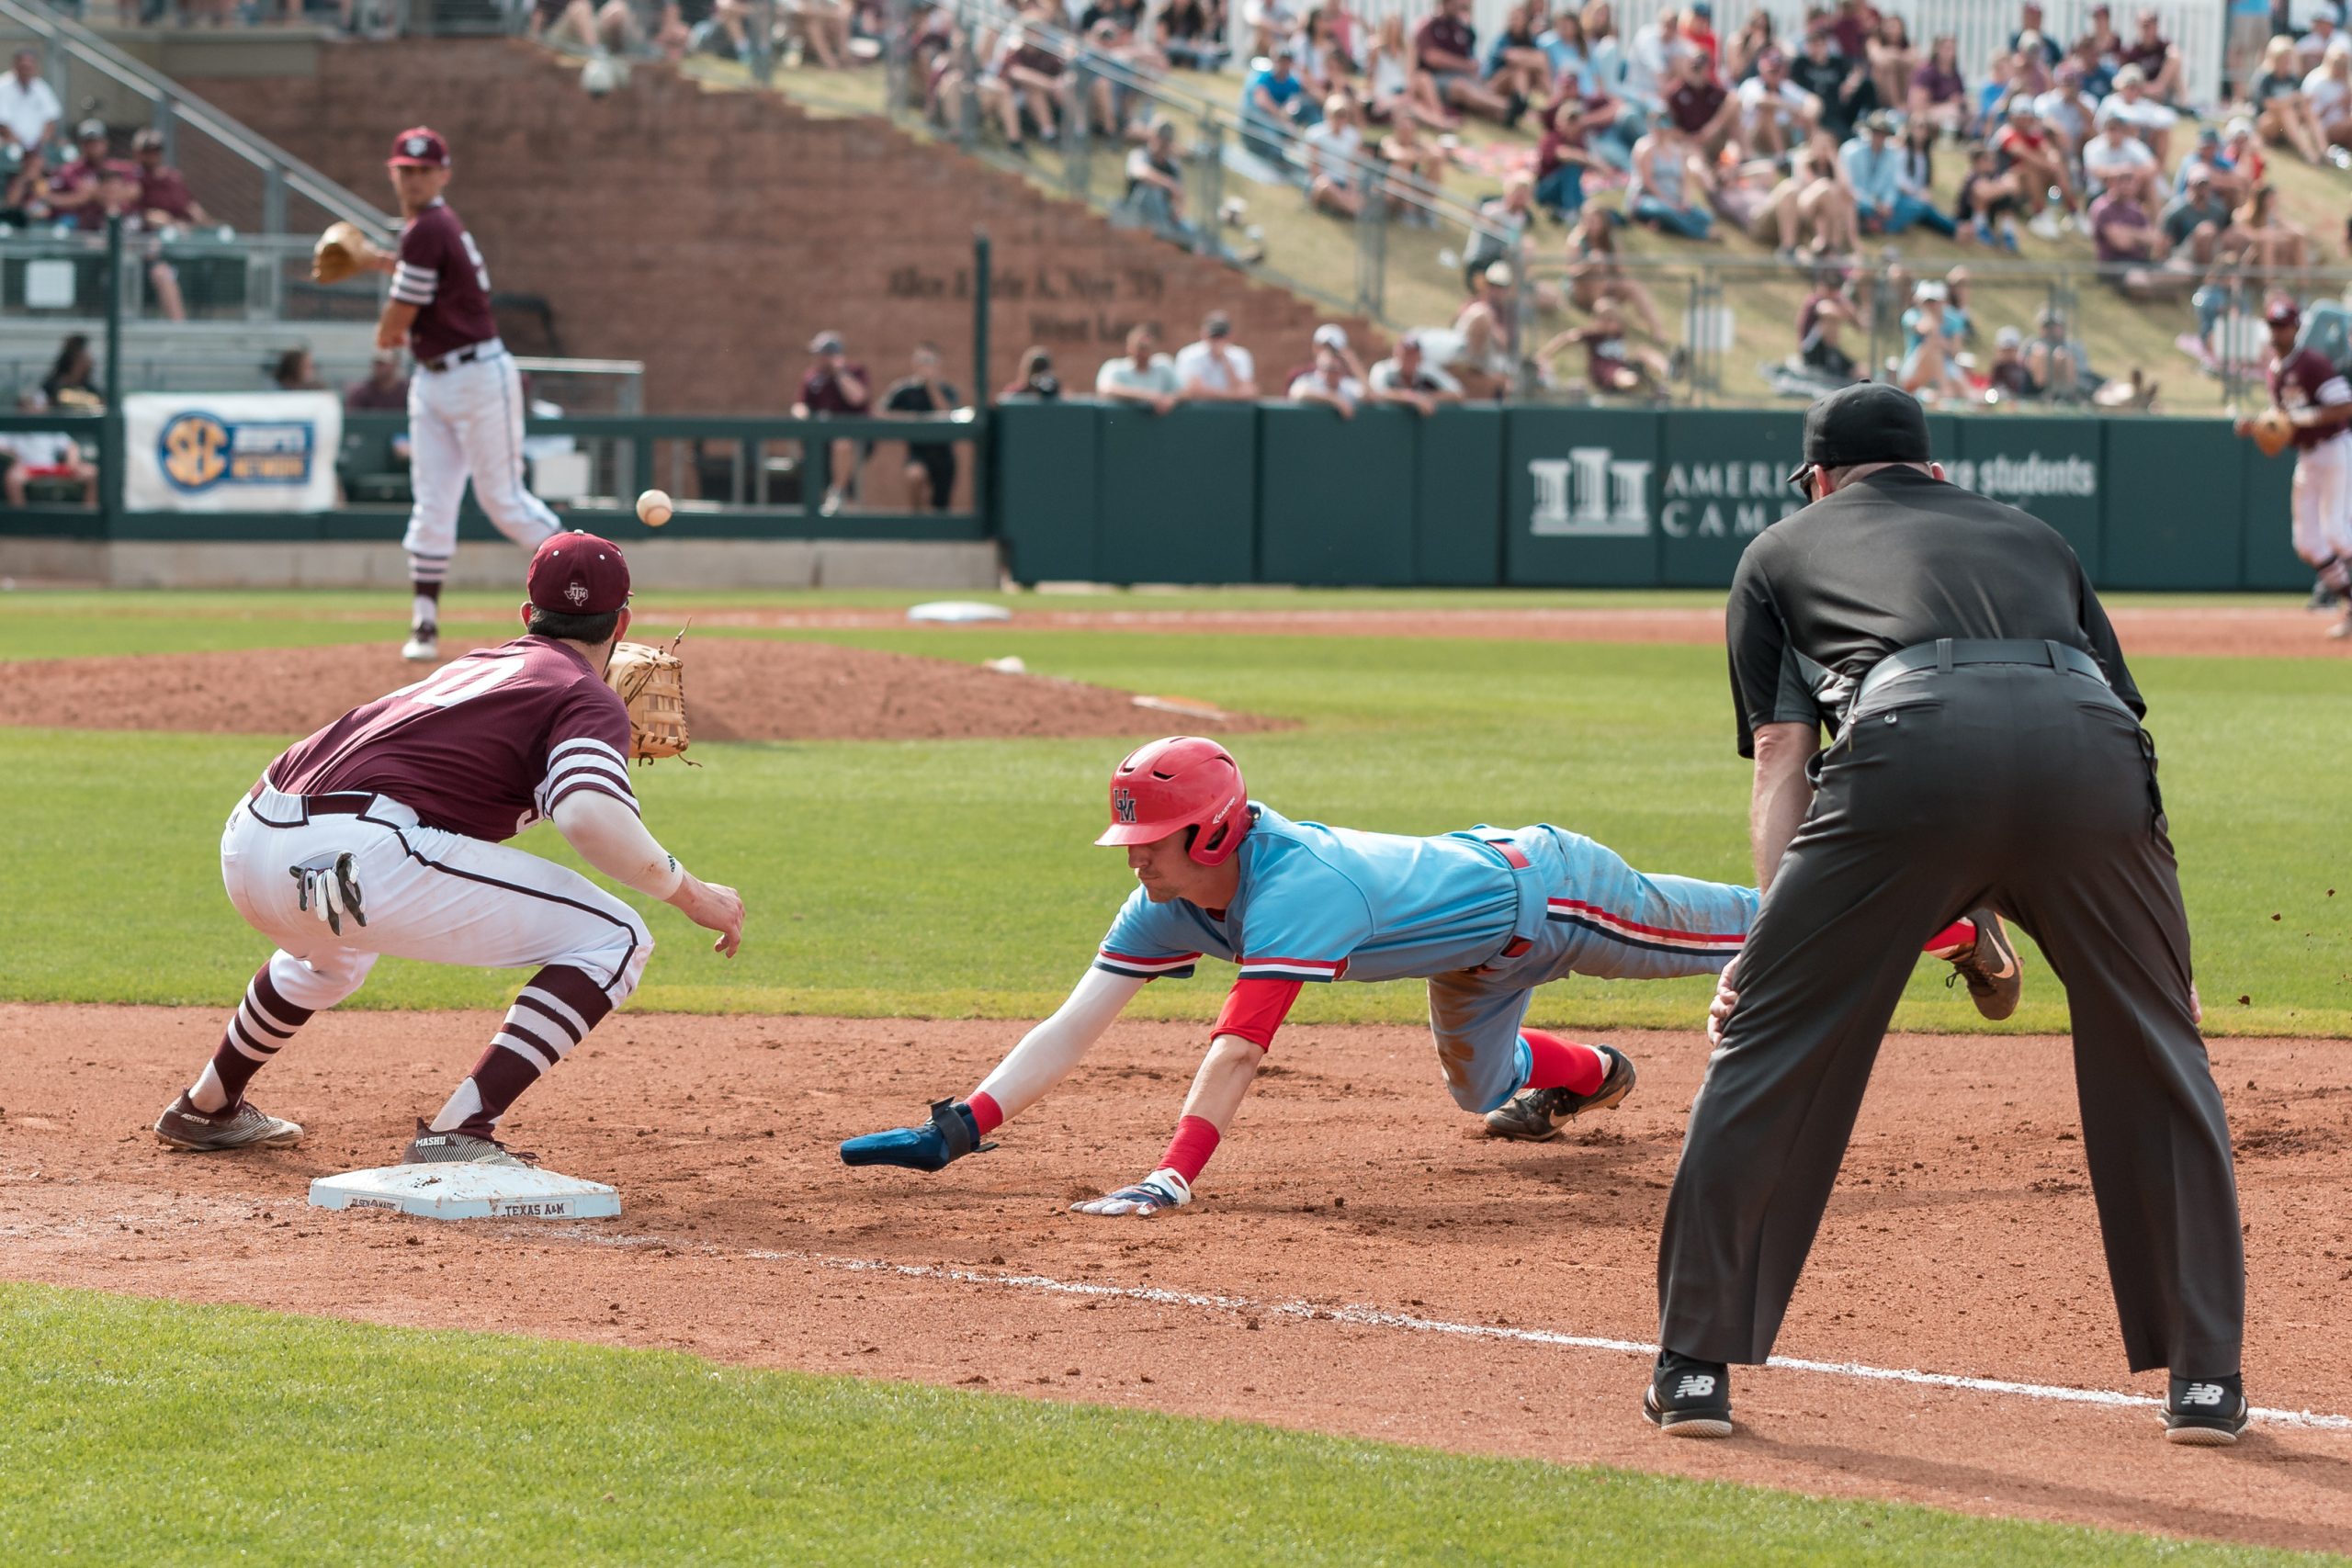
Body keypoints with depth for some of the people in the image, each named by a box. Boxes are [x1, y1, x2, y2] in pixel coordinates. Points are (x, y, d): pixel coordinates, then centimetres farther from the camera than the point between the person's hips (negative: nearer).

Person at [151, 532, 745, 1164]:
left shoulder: (480, 663, 28)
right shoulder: (591, 700, 6)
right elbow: (591, 819, -14)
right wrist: (689, 893, -2)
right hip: (358, 857, -9)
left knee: (336, 944, 44)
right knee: (615, 939, -2)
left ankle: (206, 1109, 54)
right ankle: (458, 1135, -13)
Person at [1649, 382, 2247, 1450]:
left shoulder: (1784, 550, 33)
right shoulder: (2030, 536, 40)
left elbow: (1781, 758, 20)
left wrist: (1769, 941, 16)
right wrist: (2000, 902, 36)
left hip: (1911, 742, -2)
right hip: (2089, 749, 2)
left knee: (1770, 1042, 11)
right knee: (2155, 1056, 19)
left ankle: (1695, 1369, 12)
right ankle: (2205, 1381, 19)